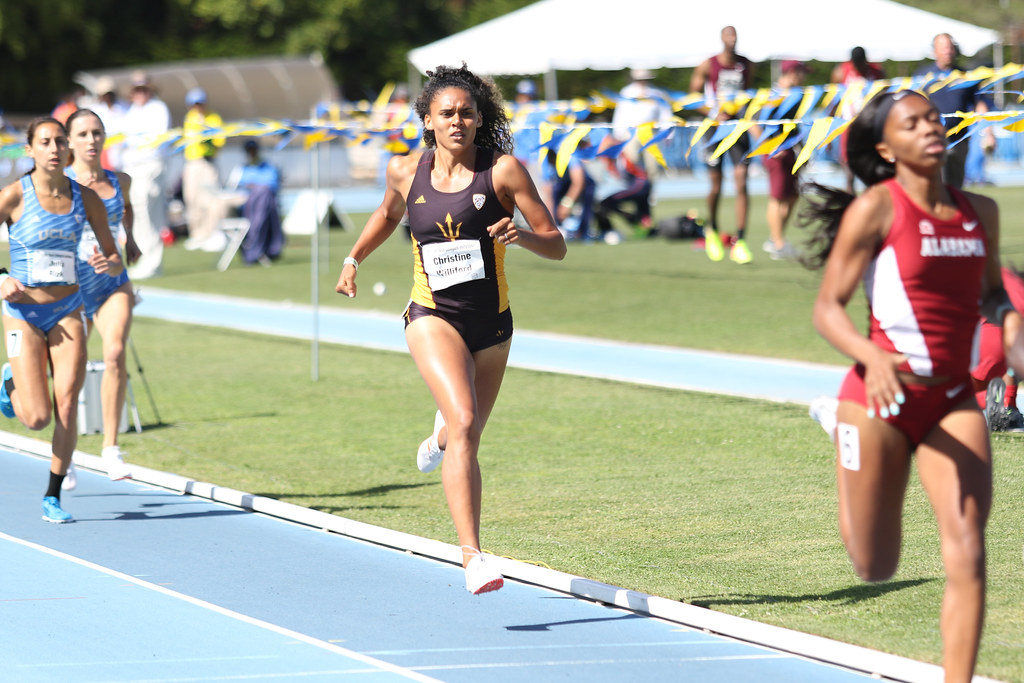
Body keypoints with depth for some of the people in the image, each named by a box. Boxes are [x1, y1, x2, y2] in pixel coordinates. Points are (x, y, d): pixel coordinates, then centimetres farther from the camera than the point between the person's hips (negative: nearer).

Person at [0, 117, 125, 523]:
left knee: (67, 406, -9)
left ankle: (53, 497, 7)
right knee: (38, 419, -8)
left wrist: (108, 265, -17)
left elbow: (116, 261, 6)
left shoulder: (85, 198, 0)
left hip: (68, 311, 3)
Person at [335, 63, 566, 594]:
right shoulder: (407, 171, -1)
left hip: (491, 323, 2)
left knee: (466, 433, 19)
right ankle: (473, 559, -32)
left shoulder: (503, 170, -8)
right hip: (433, 317, -2)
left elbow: (556, 246, -8)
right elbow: (388, 214, 24)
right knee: (466, 423, -24)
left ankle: (442, 431, 61)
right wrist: (354, 260, 21)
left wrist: (520, 235, -26)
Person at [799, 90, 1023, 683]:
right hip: (881, 399, -4)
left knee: (968, 558, -11)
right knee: (876, 568, 9)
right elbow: (828, 308, -11)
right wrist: (873, 357, -30)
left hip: (954, 403, 4)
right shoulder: (875, 209, -10)